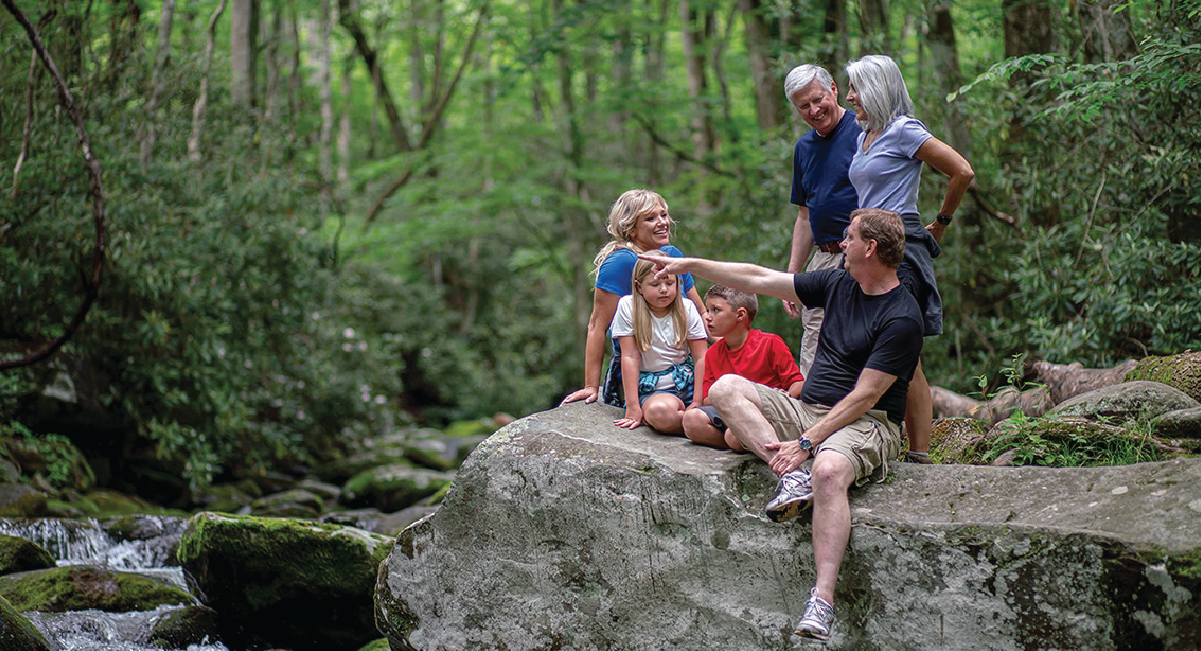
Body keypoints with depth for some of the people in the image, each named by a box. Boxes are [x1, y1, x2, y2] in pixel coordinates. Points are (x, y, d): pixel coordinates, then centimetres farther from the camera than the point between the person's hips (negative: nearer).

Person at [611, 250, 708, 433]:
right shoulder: (628, 307, -5)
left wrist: (698, 402, -12)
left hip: (687, 381, 3)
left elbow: (701, 357, -1)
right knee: (660, 412, -39)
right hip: (653, 388, -3)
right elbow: (630, 357, -9)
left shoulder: (686, 308, 2)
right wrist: (632, 407, -13)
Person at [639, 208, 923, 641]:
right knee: (726, 388, -10)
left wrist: (806, 443, -22)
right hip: (808, 410, 8)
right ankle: (793, 479, -25)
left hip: (865, 425, -8)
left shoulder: (901, 318, -13)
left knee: (828, 469, -42)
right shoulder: (838, 284, 11)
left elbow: (863, 397, -18)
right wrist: (689, 264, 15)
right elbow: (760, 280, 15)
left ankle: (822, 601, -47)